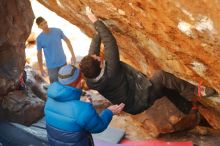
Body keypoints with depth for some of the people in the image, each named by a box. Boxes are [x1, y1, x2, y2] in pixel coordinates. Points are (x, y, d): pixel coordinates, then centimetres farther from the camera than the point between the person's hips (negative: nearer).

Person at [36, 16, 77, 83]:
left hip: (63, 62, 2)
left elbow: (67, 41, 3)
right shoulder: (39, 39, -11)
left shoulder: (57, 31, -8)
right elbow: (39, 54, -2)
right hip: (51, 66, -2)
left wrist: (73, 55, 1)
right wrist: (41, 69, 2)